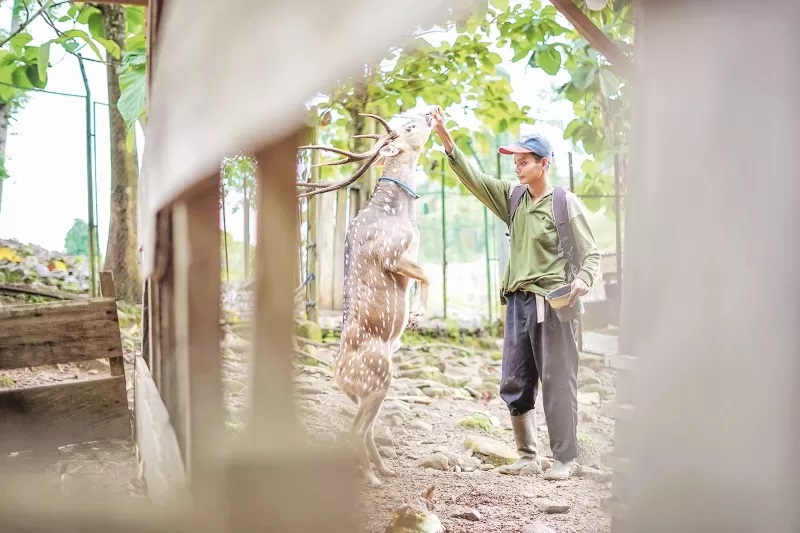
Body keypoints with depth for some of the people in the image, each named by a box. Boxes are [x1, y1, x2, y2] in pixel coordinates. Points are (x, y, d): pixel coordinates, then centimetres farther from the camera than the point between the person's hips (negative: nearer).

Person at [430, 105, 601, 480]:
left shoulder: (565, 202, -4)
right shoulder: (513, 197, 11)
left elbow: (591, 253, -5)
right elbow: (473, 179, 5)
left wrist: (583, 279, -26)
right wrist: (445, 137, -4)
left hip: (551, 303, -6)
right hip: (517, 301, 7)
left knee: (557, 383, -3)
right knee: (513, 385, 9)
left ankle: (565, 460, 6)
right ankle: (528, 456, 20)